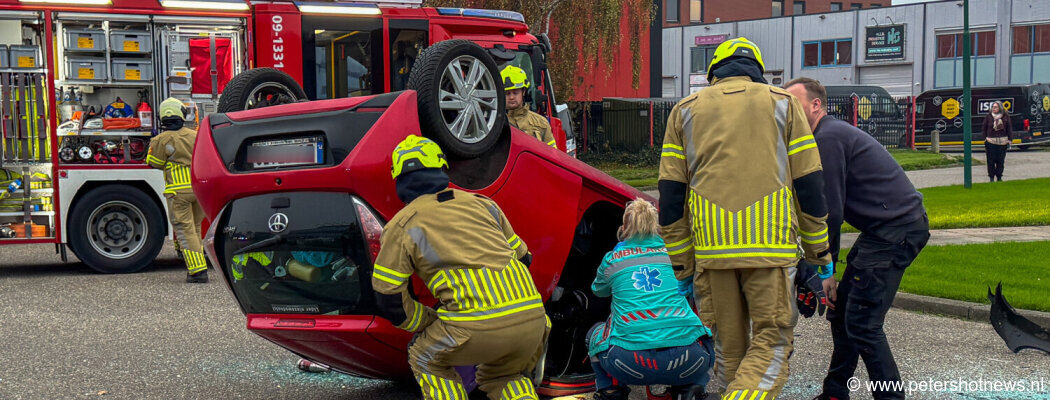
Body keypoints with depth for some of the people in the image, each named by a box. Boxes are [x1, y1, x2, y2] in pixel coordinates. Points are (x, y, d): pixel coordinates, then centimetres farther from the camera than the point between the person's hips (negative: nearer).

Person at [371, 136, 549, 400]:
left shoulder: (401, 226, 9)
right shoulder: (481, 203, 23)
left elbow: (389, 300, 8)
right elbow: (523, 258, 29)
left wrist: (430, 323, 23)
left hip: (478, 327, -5)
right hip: (533, 319, 5)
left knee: (425, 361, 24)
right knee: (501, 378, 32)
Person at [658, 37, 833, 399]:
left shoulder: (686, 110, 15)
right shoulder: (782, 103, 12)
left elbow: (670, 197, 10)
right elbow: (810, 185, 7)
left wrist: (681, 265, 14)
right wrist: (819, 252, 14)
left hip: (711, 247, 2)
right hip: (771, 245, -2)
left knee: (727, 343, 13)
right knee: (771, 342, 2)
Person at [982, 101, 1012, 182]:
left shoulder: (1005, 116, 0)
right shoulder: (988, 116, -2)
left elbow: (1009, 129, 7)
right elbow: (984, 128, 6)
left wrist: (1009, 140, 4)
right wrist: (985, 138, 2)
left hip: (1002, 142, 1)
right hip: (991, 141, -1)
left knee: (1000, 161, 6)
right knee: (991, 161, -1)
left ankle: (999, 177, 18)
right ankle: (991, 177, 10)